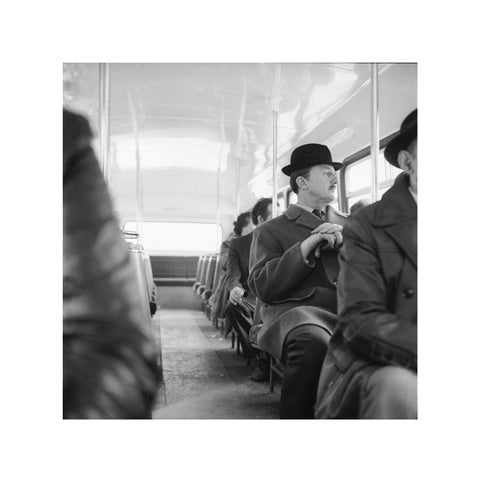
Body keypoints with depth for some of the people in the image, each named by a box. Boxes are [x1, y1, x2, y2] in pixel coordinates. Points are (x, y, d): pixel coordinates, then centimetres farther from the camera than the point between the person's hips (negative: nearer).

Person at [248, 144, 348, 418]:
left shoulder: (348, 224, 29)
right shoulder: (271, 231, 17)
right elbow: (263, 288, 2)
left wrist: (344, 240, -1)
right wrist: (305, 246, -6)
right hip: (297, 309, -3)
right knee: (313, 342, -39)